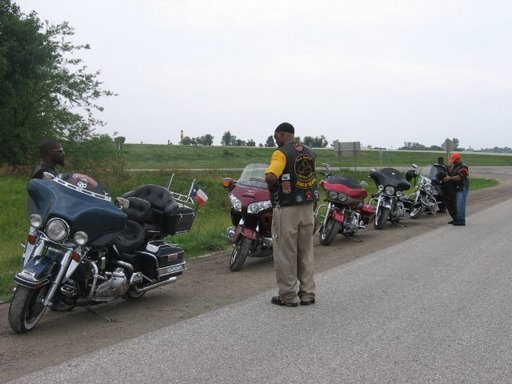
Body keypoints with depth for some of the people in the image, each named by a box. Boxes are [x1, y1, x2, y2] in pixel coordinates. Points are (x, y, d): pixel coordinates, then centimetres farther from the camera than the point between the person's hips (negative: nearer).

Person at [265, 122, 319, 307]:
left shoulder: (282, 153, -13)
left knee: (286, 253, 2)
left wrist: (267, 177, -7)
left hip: (286, 209, -7)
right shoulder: (309, 152, 10)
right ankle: (307, 293, 18)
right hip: (308, 207, 7)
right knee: (306, 252, 13)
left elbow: (271, 177, -26)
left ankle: (288, 296, 7)